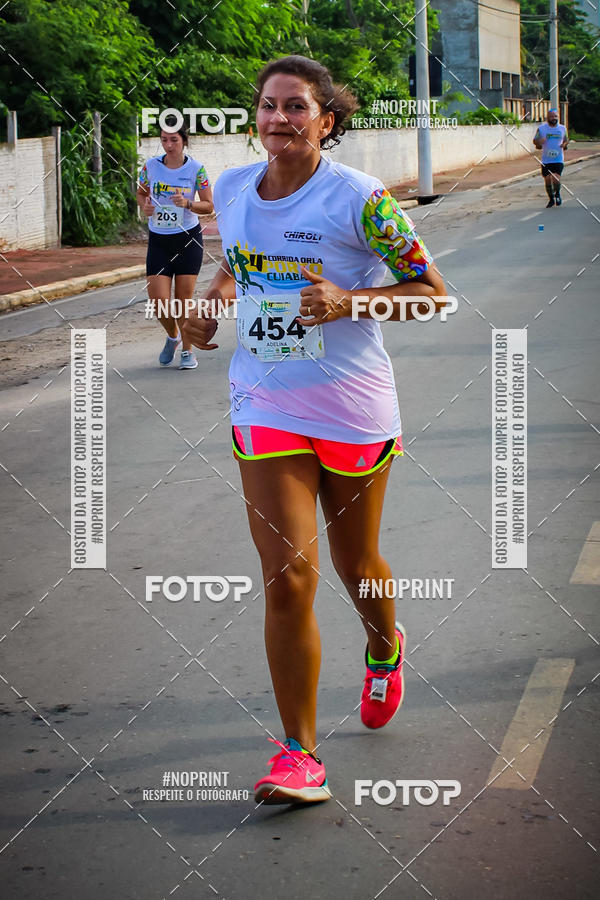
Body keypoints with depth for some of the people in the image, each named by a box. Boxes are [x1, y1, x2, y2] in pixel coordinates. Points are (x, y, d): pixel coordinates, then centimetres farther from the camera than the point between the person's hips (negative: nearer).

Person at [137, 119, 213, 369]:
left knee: (184, 299, 0)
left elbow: (209, 205, -1)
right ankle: (173, 336, 24)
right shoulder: (151, 166, -2)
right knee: (158, 299, -6)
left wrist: (188, 204, -19)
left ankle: (187, 350, 18)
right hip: (158, 240, 2)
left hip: (188, 238, -2)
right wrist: (145, 206, -6)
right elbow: (141, 192, 15)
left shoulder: (196, 168, -6)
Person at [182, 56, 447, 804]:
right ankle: (299, 755, -2)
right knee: (286, 578, -9)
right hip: (265, 406, 2)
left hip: (353, 406, -2)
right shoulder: (231, 190, 2)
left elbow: (431, 290, -7)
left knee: (355, 563, 16)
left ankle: (384, 646, 53)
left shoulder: (359, 199, -12)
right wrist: (214, 300, 3)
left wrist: (349, 302, -21)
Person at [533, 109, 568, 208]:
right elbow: (535, 141, 9)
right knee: (548, 181, 5)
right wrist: (539, 142, -15)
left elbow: (566, 140, 19)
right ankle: (551, 199, 30)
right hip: (546, 161, 1)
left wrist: (565, 144, -5)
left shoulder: (562, 128, 6)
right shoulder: (541, 129, 1)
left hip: (558, 160, -1)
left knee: (556, 180, -17)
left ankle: (557, 194, 15)